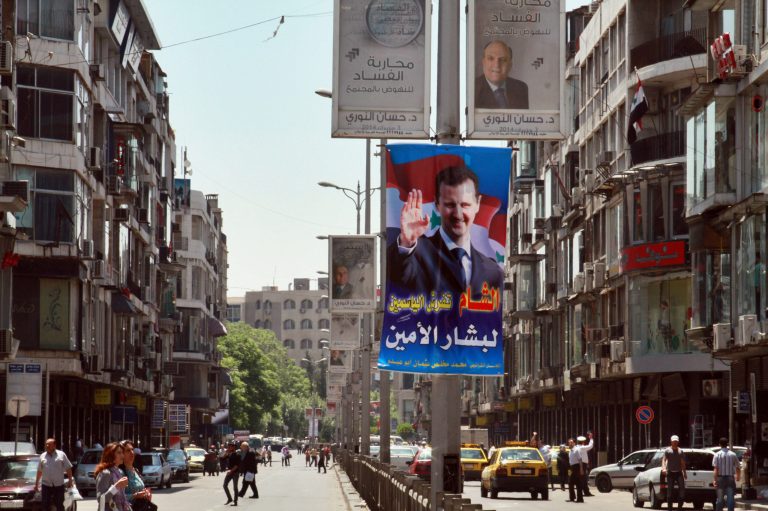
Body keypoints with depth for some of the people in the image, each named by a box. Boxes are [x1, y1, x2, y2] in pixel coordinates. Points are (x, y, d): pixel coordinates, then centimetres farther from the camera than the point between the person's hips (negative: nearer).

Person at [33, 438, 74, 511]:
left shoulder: (61, 455, 2)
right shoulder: (42, 456, 9)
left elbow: (68, 468, 3)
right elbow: (39, 471, 15)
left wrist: (70, 480, -3)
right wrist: (36, 483, 14)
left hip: (59, 485, -2)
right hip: (46, 485, 2)